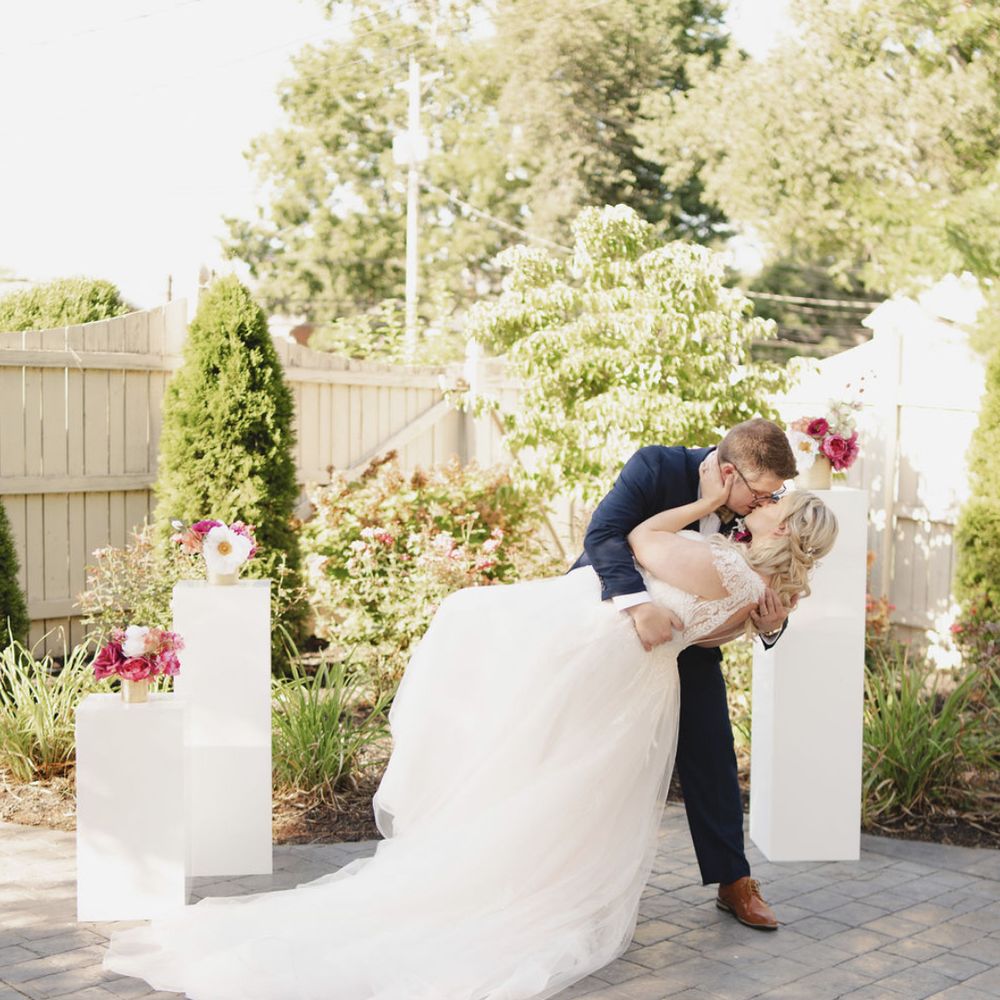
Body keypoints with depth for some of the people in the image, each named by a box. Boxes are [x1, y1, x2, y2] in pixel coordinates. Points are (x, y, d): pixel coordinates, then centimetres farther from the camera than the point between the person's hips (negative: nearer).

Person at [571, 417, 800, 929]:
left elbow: (757, 602, -9)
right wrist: (639, 604, -54)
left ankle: (733, 880, 12)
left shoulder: (758, 511, -15)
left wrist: (771, 624, -33)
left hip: (686, 636, 3)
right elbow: (602, 535, -40)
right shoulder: (655, 467, -28)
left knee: (711, 757, 0)